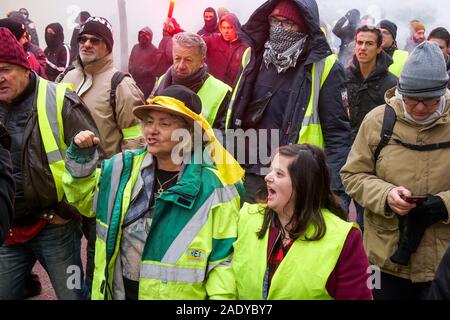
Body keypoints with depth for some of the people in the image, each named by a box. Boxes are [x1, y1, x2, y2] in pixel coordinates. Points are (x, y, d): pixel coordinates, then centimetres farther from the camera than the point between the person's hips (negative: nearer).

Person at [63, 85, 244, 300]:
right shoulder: (125, 167, -2)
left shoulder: (213, 186, -17)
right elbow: (86, 199, 13)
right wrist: (81, 159, -1)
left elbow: (224, 255, -12)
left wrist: (220, 295, -18)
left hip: (177, 294, -4)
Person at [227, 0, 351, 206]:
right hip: (249, 175, 5)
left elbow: (337, 134, -9)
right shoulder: (254, 57, 6)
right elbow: (235, 114, 13)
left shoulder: (323, 68, -9)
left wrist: (333, 188, -16)